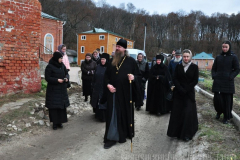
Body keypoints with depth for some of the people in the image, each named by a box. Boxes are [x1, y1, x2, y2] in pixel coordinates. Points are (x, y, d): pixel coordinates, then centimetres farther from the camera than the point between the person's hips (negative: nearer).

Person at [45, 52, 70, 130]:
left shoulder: (62, 65, 5)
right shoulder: (49, 67, -10)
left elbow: (66, 73, 14)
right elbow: (47, 78, -12)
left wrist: (66, 78, -8)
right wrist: (57, 80, -22)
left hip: (62, 89, 5)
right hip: (53, 90, -5)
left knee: (62, 105, 6)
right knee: (53, 107, 0)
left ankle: (60, 122, 18)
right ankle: (55, 123, 12)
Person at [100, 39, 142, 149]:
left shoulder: (131, 61, -2)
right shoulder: (112, 61, 11)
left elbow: (138, 75, -1)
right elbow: (106, 75, 16)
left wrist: (133, 77, -23)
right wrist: (108, 85, -2)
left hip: (125, 93, -3)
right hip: (113, 92, 3)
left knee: (125, 113, 8)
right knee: (113, 115, 3)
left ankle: (124, 135, 27)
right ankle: (112, 138, 10)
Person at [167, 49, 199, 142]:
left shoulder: (194, 67, 1)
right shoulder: (178, 66, 5)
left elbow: (195, 81, -3)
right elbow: (175, 79, 1)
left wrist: (185, 90, -12)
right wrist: (181, 89, -13)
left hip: (189, 93, -2)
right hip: (178, 93, 2)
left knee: (188, 113, -3)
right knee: (177, 112, 4)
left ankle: (187, 134, 6)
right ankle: (176, 132, 17)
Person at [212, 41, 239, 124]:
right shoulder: (218, 57, 9)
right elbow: (213, 68, 14)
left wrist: (230, 77, -13)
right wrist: (214, 76, -1)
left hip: (228, 83, -2)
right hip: (218, 82, 3)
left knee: (227, 100, 1)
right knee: (217, 98, 1)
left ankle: (226, 117, 15)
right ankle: (219, 112, 28)